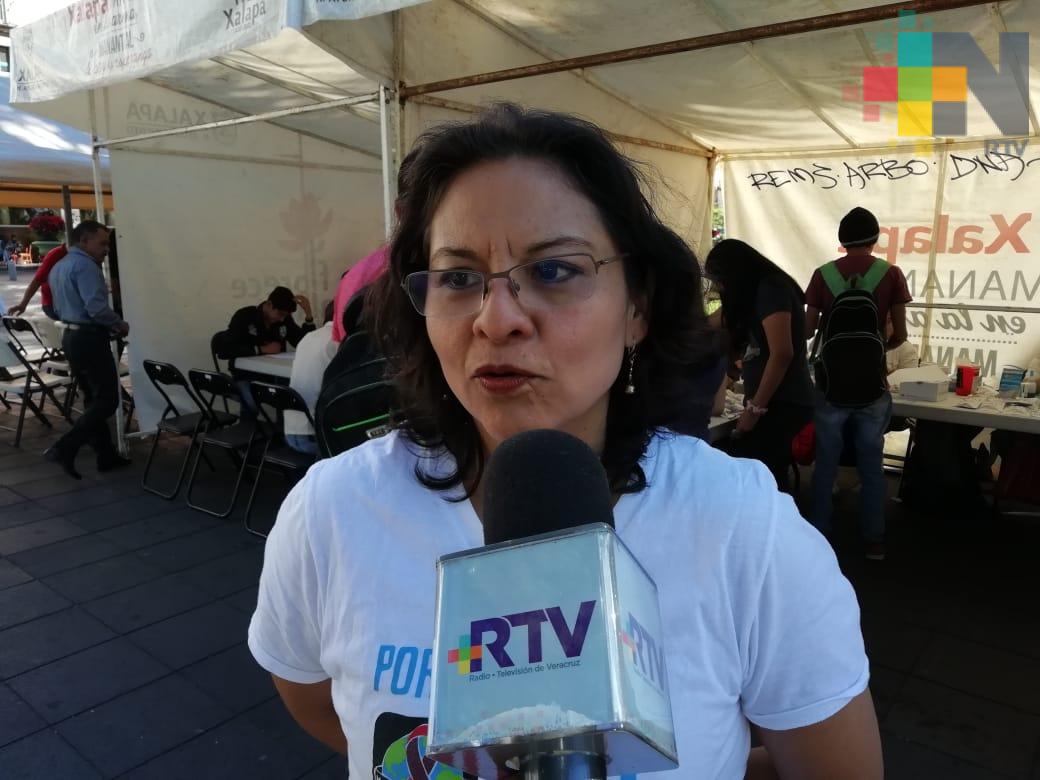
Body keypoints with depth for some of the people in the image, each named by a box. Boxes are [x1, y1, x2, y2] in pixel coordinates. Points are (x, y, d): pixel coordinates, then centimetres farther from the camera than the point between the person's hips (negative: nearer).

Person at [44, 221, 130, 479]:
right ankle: (64, 449, -12)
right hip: (89, 339, -10)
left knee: (94, 399, 13)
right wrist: (120, 324, -7)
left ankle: (106, 455, 18)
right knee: (107, 400, -7)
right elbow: (96, 308, -24)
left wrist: (107, 326, 15)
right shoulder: (85, 265, -15)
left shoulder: (58, 267, 18)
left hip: (71, 336, 11)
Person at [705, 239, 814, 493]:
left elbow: (782, 354, -19)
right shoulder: (760, 292, 18)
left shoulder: (770, 290, -10)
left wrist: (755, 407, -15)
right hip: (777, 403, 10)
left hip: (781, 404, -10)